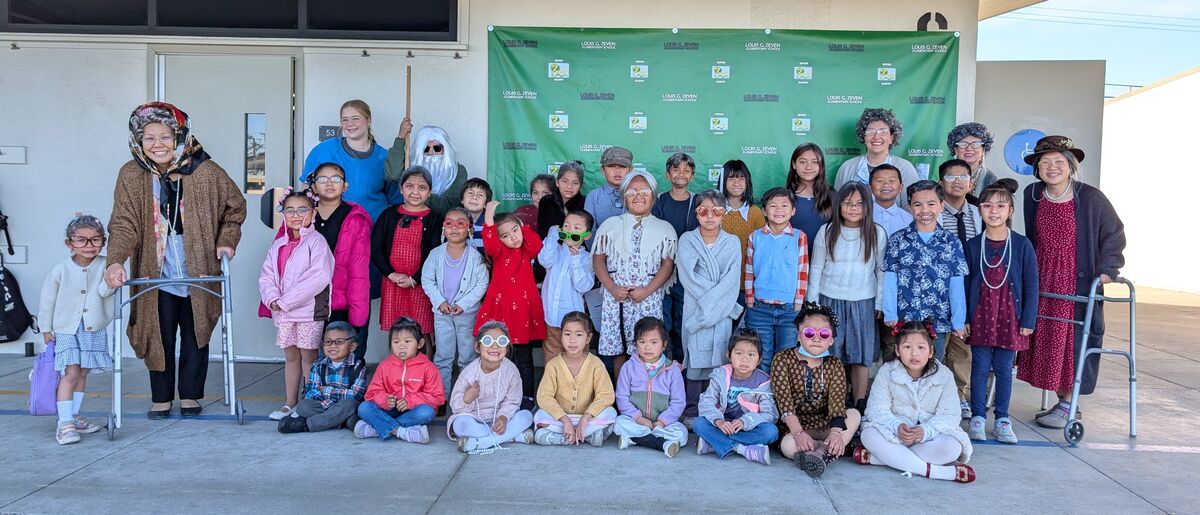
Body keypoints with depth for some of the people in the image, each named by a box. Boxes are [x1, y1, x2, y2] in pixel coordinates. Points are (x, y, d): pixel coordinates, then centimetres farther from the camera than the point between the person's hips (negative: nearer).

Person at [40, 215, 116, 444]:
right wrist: (46, 329, 4)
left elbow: (104, 292, -18)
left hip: (95, 331, 3)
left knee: (82, 374, 12)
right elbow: (47, 300, 0)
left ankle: (73, 417, 25)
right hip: (66, 330, -2)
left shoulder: (105, 265, -7)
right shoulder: (60, 270, -10)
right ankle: (64, 423, -10)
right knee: (70, 374, -11)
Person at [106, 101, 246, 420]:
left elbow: (235, 206, 8)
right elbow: (123, 224, -12)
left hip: (199, 273, 0)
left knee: (196, 336, 11)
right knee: (160, 338, 7)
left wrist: (227, 241, -2)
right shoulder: (131, 176, -6)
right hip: (156, 276, 0)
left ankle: (190, 395, 27)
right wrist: (115, 261, -27)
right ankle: (161, 398, 24)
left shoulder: (205, 172, -8)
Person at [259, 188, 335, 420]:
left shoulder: (316, 242, -8)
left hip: (309, 310, -6)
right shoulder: (278, 245, 13)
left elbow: (318, 277, -19)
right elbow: (266, 275, 9)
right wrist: (273, 299, -12)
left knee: (308, 356, 1)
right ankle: (290, 403, 21)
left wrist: (286, 301, -17)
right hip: (282, 312, 6)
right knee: (290, 356, 13)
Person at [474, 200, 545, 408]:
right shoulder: (498, 251, 2)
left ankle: (527, 397, 16)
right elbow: (490, 245, -21)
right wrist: (489, 217, -23)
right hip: (501, 308, -1)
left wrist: (522, 225, -6)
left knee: (524, 359, 8)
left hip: (523, 309, 1)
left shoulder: (527, 250, 7)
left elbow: (536, 245, -16)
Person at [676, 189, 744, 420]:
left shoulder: (732, 242, 7)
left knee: (719, 358, 0)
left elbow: (732, 279, -3)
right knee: (696, 357, -1)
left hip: (722, 312, 1)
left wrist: (711, 303, -14)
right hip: (695, 310, -1)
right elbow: (688, 276, -6)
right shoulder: (687, 240, 5)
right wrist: (715, 296, -11)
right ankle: (691, 413, 5)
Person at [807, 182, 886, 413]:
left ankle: (859, 405, 11)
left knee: (861, 356, 3)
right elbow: (816, 268, 4)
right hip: (830, 300, 0)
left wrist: (879, 303, 2)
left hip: (863, 303, 0)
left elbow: (882, 270, 4)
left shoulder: (877, 233, -1)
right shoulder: (827, 231, -1)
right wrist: (813, 302, 4)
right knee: (830, 354, 3)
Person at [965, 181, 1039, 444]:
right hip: (980, 317, 1)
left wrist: (1028, 320, -4)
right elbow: (964, 284, 3)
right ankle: (977, 418, 15)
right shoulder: (973, 245, 0)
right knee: (980, 368, 5)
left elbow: (1031, 284, -1)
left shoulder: (1022, 245, -3)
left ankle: (1002, 420, 19)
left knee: (1004, 369, 8)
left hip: (1009, 317, 0)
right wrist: (963, 318, -1)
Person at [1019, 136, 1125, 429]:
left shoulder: (1090, 198, -8)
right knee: (1046, 340, 5)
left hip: (1079, 281, -4)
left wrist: (1107, 268, -8)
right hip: (1042, 280, 5)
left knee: (1074, 340, -2)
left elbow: (1114, 234, 1)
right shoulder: (1033, 195, 4)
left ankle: (1067, 406, 9)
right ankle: (1062, 401, 18)